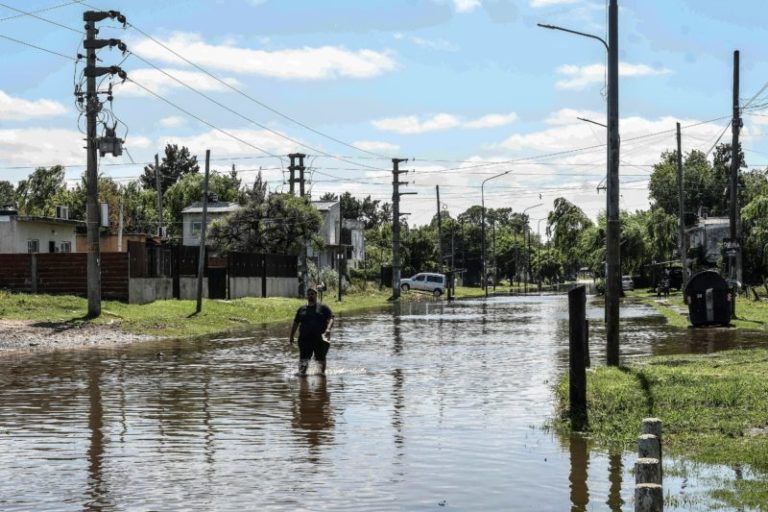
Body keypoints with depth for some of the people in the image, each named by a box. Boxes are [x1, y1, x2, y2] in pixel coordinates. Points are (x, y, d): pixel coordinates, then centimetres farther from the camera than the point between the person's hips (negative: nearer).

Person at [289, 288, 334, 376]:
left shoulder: (323, 308, 6)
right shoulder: (302, 309, 16)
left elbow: (330, 319, -4)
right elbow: (296, 323, 21)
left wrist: (328, 329, -22)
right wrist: (292, 336, 16)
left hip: (319, 338, -2)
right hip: (305, 338, 2)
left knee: (321, 359, 7)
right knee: (303, 359, -10)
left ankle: (322, 372, 24)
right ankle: (302, 373, -10)